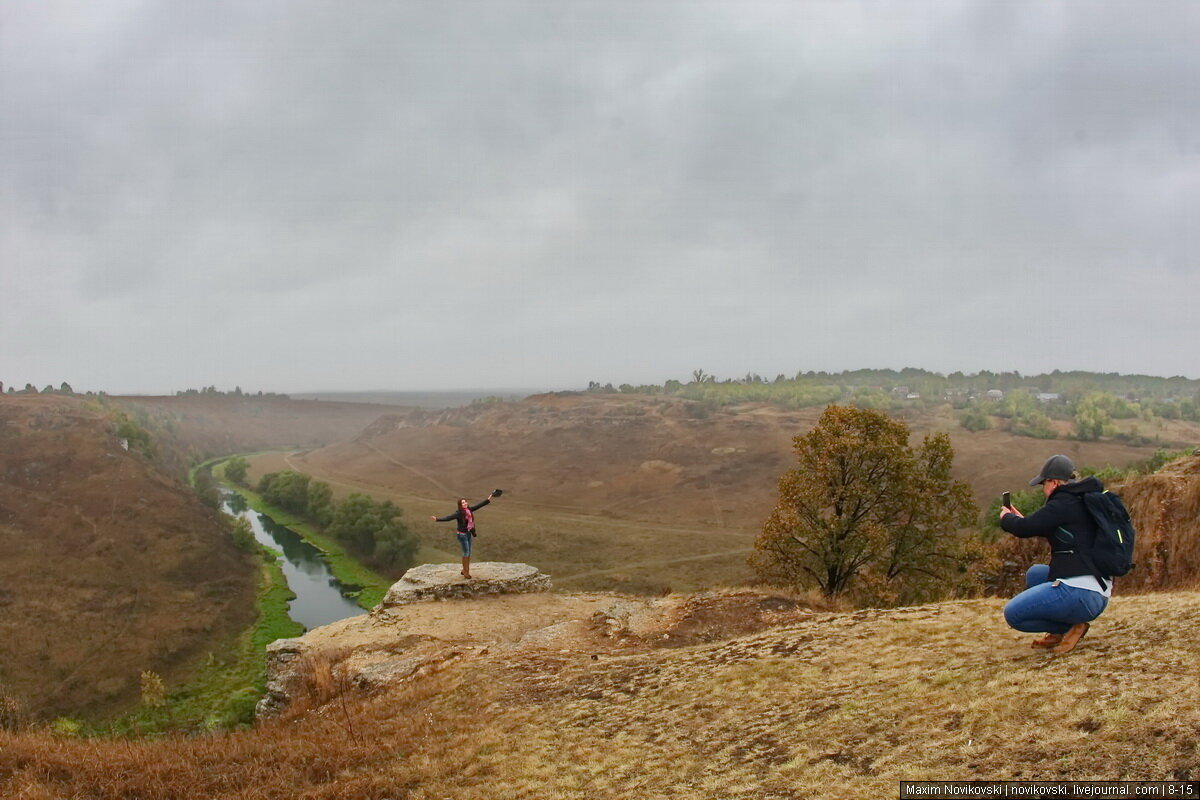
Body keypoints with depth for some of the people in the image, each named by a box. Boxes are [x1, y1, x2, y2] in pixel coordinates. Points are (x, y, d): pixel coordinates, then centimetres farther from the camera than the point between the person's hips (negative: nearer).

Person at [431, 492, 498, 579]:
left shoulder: (469, 510, -2)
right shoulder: (458, 513, -20)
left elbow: (478, 505, 9)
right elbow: (448, 518, -30)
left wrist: (488, 499, 16)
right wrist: (437, 519, -44)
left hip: (468, 534, 7)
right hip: (462, 535, -7)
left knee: (469, 553, 15)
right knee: (466, 553, 0)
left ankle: (464, 570, 32)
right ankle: (466, 572, 16)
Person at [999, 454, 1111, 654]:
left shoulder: (1064, 504, -11)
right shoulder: (1083, 501, 17)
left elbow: (1024, 529, -11)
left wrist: (1006, 518, 10)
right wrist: (1019, 518, 28)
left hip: (1079, 594, -10)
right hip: (1098, 594, 10)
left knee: (1012, 614, -5)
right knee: (1035, 573, 29)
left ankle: (1072, 627, -4)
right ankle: (1059, 632, 18)